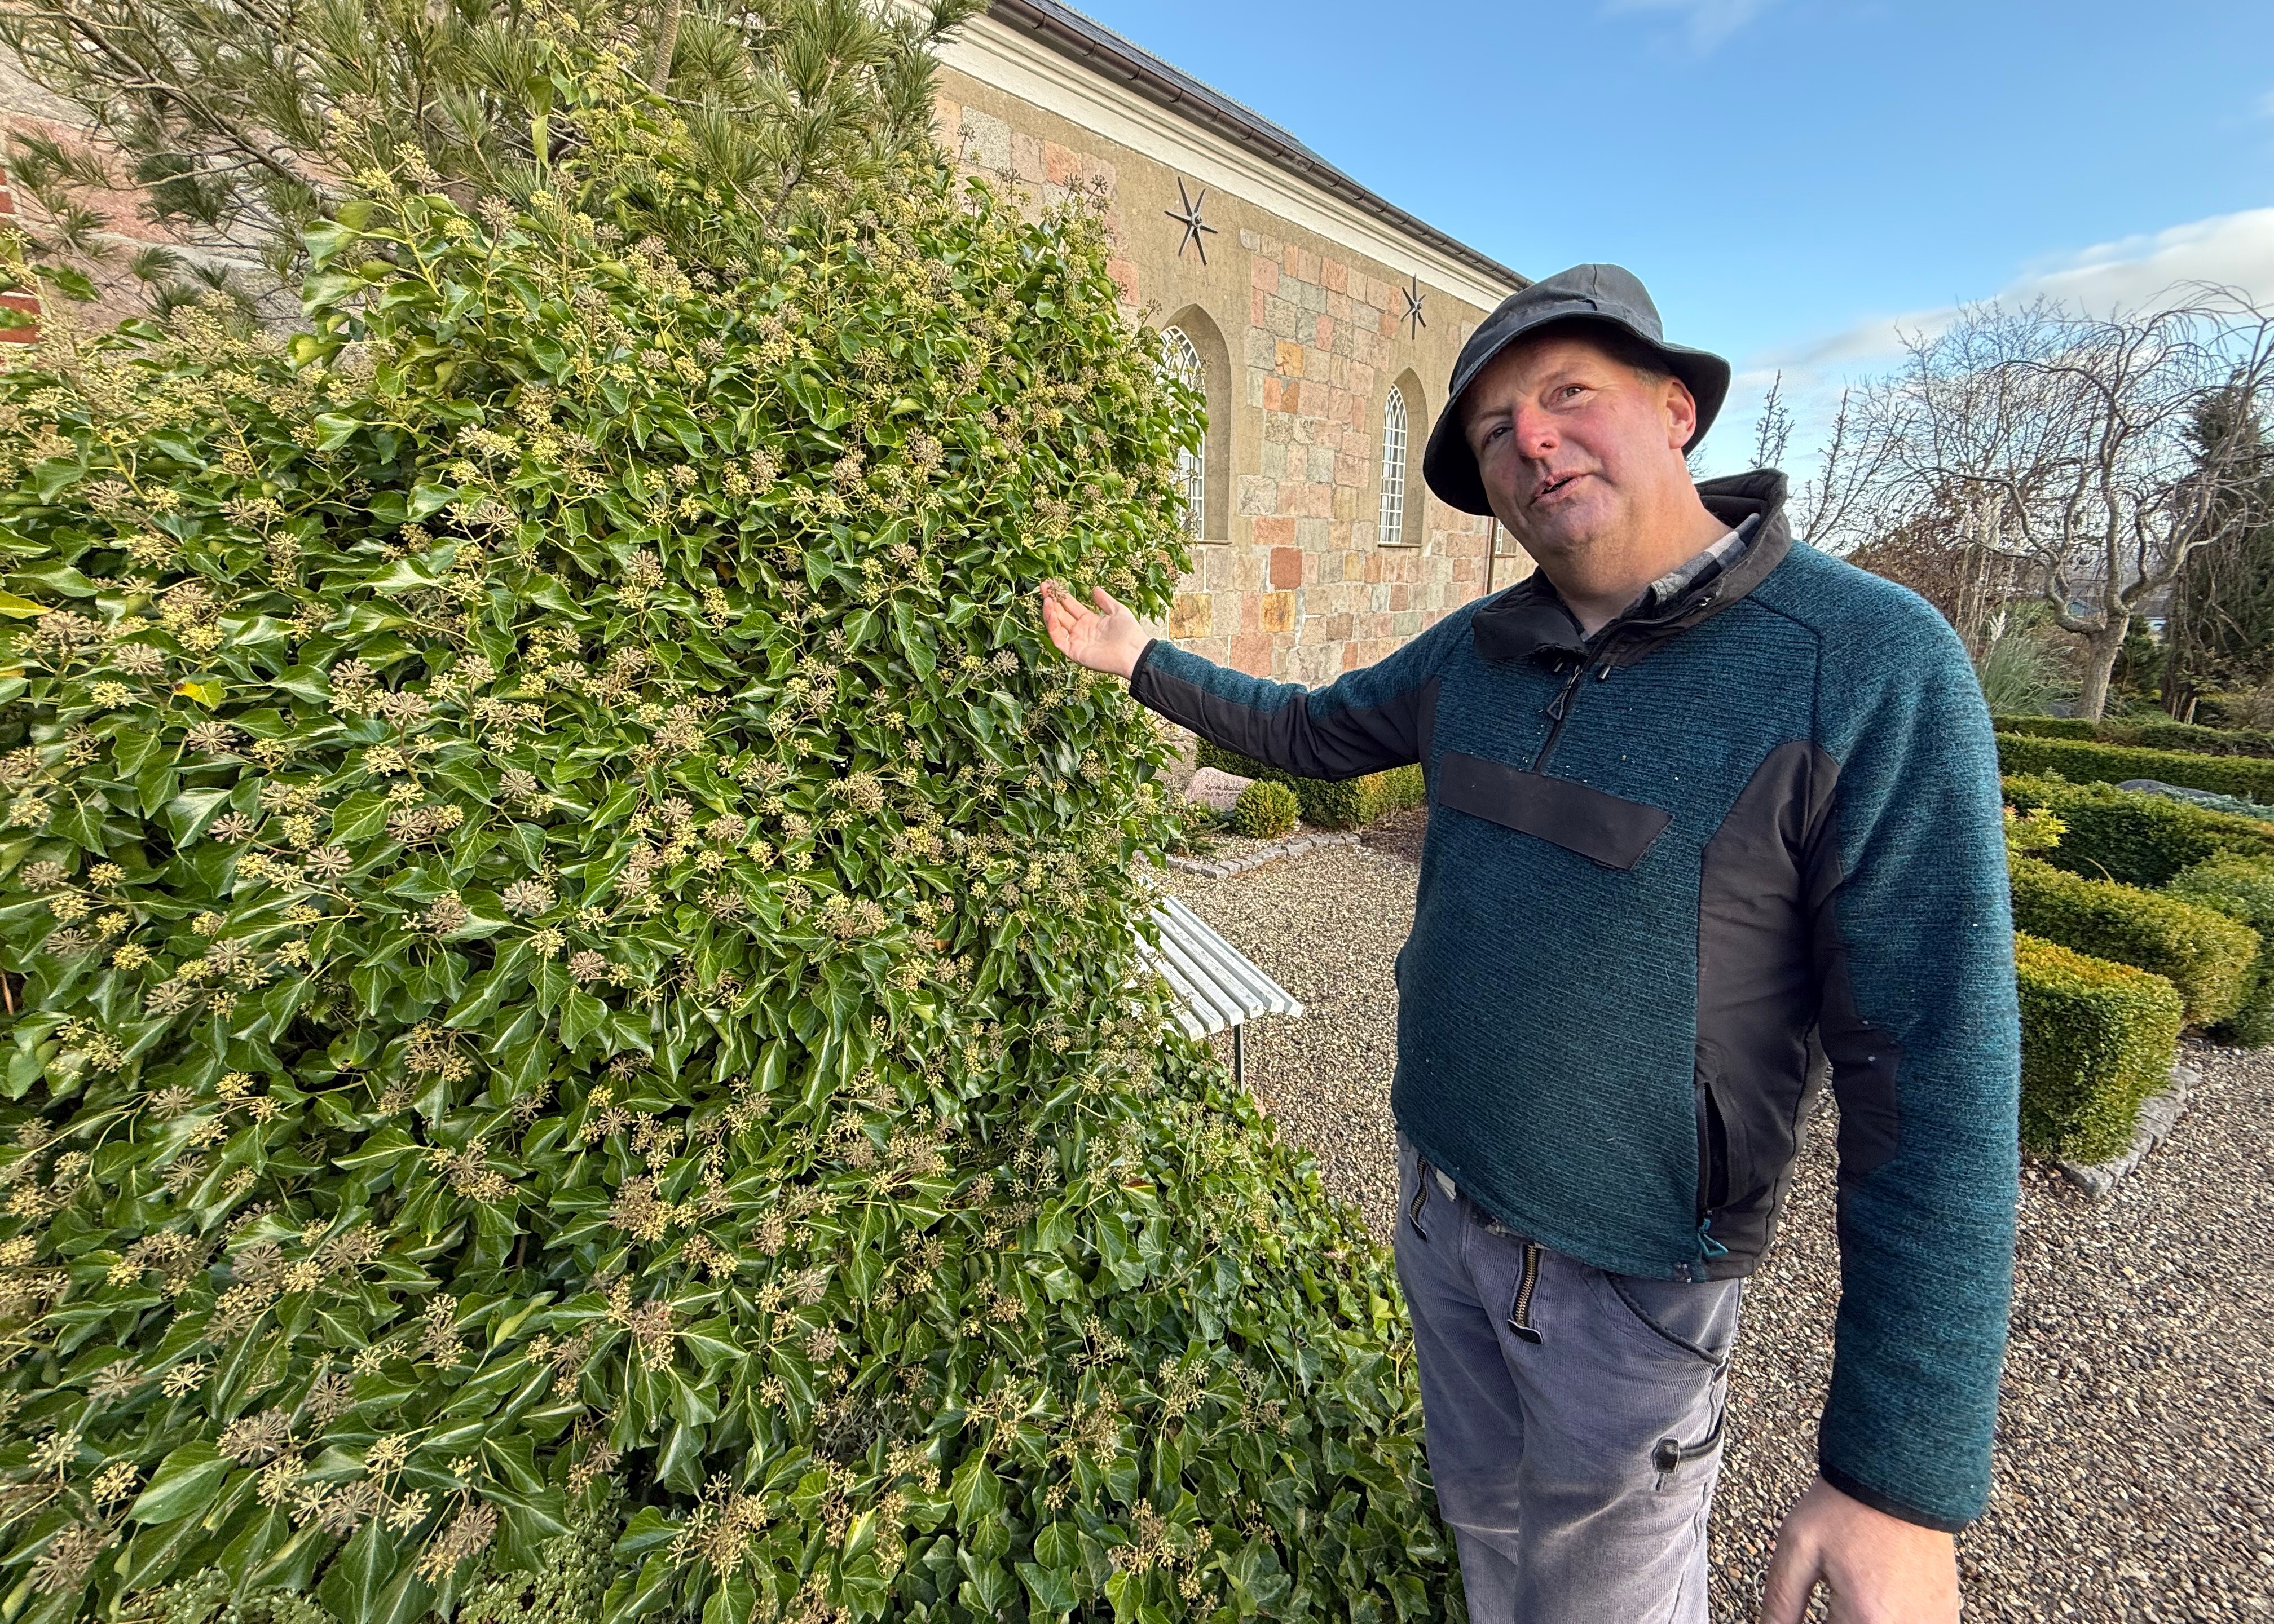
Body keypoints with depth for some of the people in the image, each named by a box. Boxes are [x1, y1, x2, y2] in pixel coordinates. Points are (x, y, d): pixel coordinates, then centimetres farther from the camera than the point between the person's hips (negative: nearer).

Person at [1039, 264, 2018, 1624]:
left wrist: (1904, 1476, -19)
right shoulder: (1480, 648, -3)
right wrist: (1145, 660, 13)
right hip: (1443, 1192, 6)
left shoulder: (1874, 666, -21)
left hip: (1627, 1267, -5)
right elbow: (1312, 733, 14)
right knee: (1487, 1512, 28)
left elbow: (1932, 1069, -22)